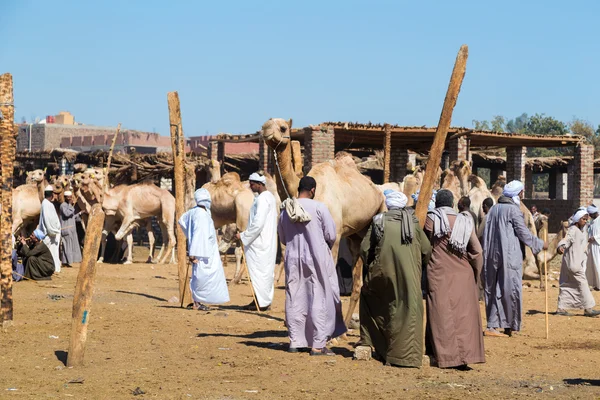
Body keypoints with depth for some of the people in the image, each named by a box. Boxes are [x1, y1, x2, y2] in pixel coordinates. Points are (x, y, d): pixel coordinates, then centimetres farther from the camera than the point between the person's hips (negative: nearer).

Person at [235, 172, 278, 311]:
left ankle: (262, 302, -2)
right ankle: (265, 299, 18)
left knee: (259, 271, -5)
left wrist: (244, 236, -15)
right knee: (266, 272, 12)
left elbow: (258, 223, -24)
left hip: (259, 243, -10)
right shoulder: (269, 196, 14)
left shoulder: (262, 199, -18)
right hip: (267, 241, 10)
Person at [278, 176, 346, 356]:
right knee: (320, 300, 1)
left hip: (293, 259, 4)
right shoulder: (319, 208, -11)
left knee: (295, 300, 11)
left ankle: (295, 342, 15)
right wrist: (325, 244, 12)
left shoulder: (286, 210, 3)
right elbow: (331, 236, -9)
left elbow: (283, 238, 14)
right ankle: (318, 344, -1)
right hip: (317, 259, -4)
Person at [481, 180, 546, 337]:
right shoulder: (513, 210, -9)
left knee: (493, 289, 8)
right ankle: (509, 326, -1)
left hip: (492, 255, 7)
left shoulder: (494, 209, 14)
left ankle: (492, 326, 7)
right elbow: (524, 233, -10)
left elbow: (486, 234, 15)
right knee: (510, 289, -2)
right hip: (510, 256, -7)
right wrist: (540, 244, 3)